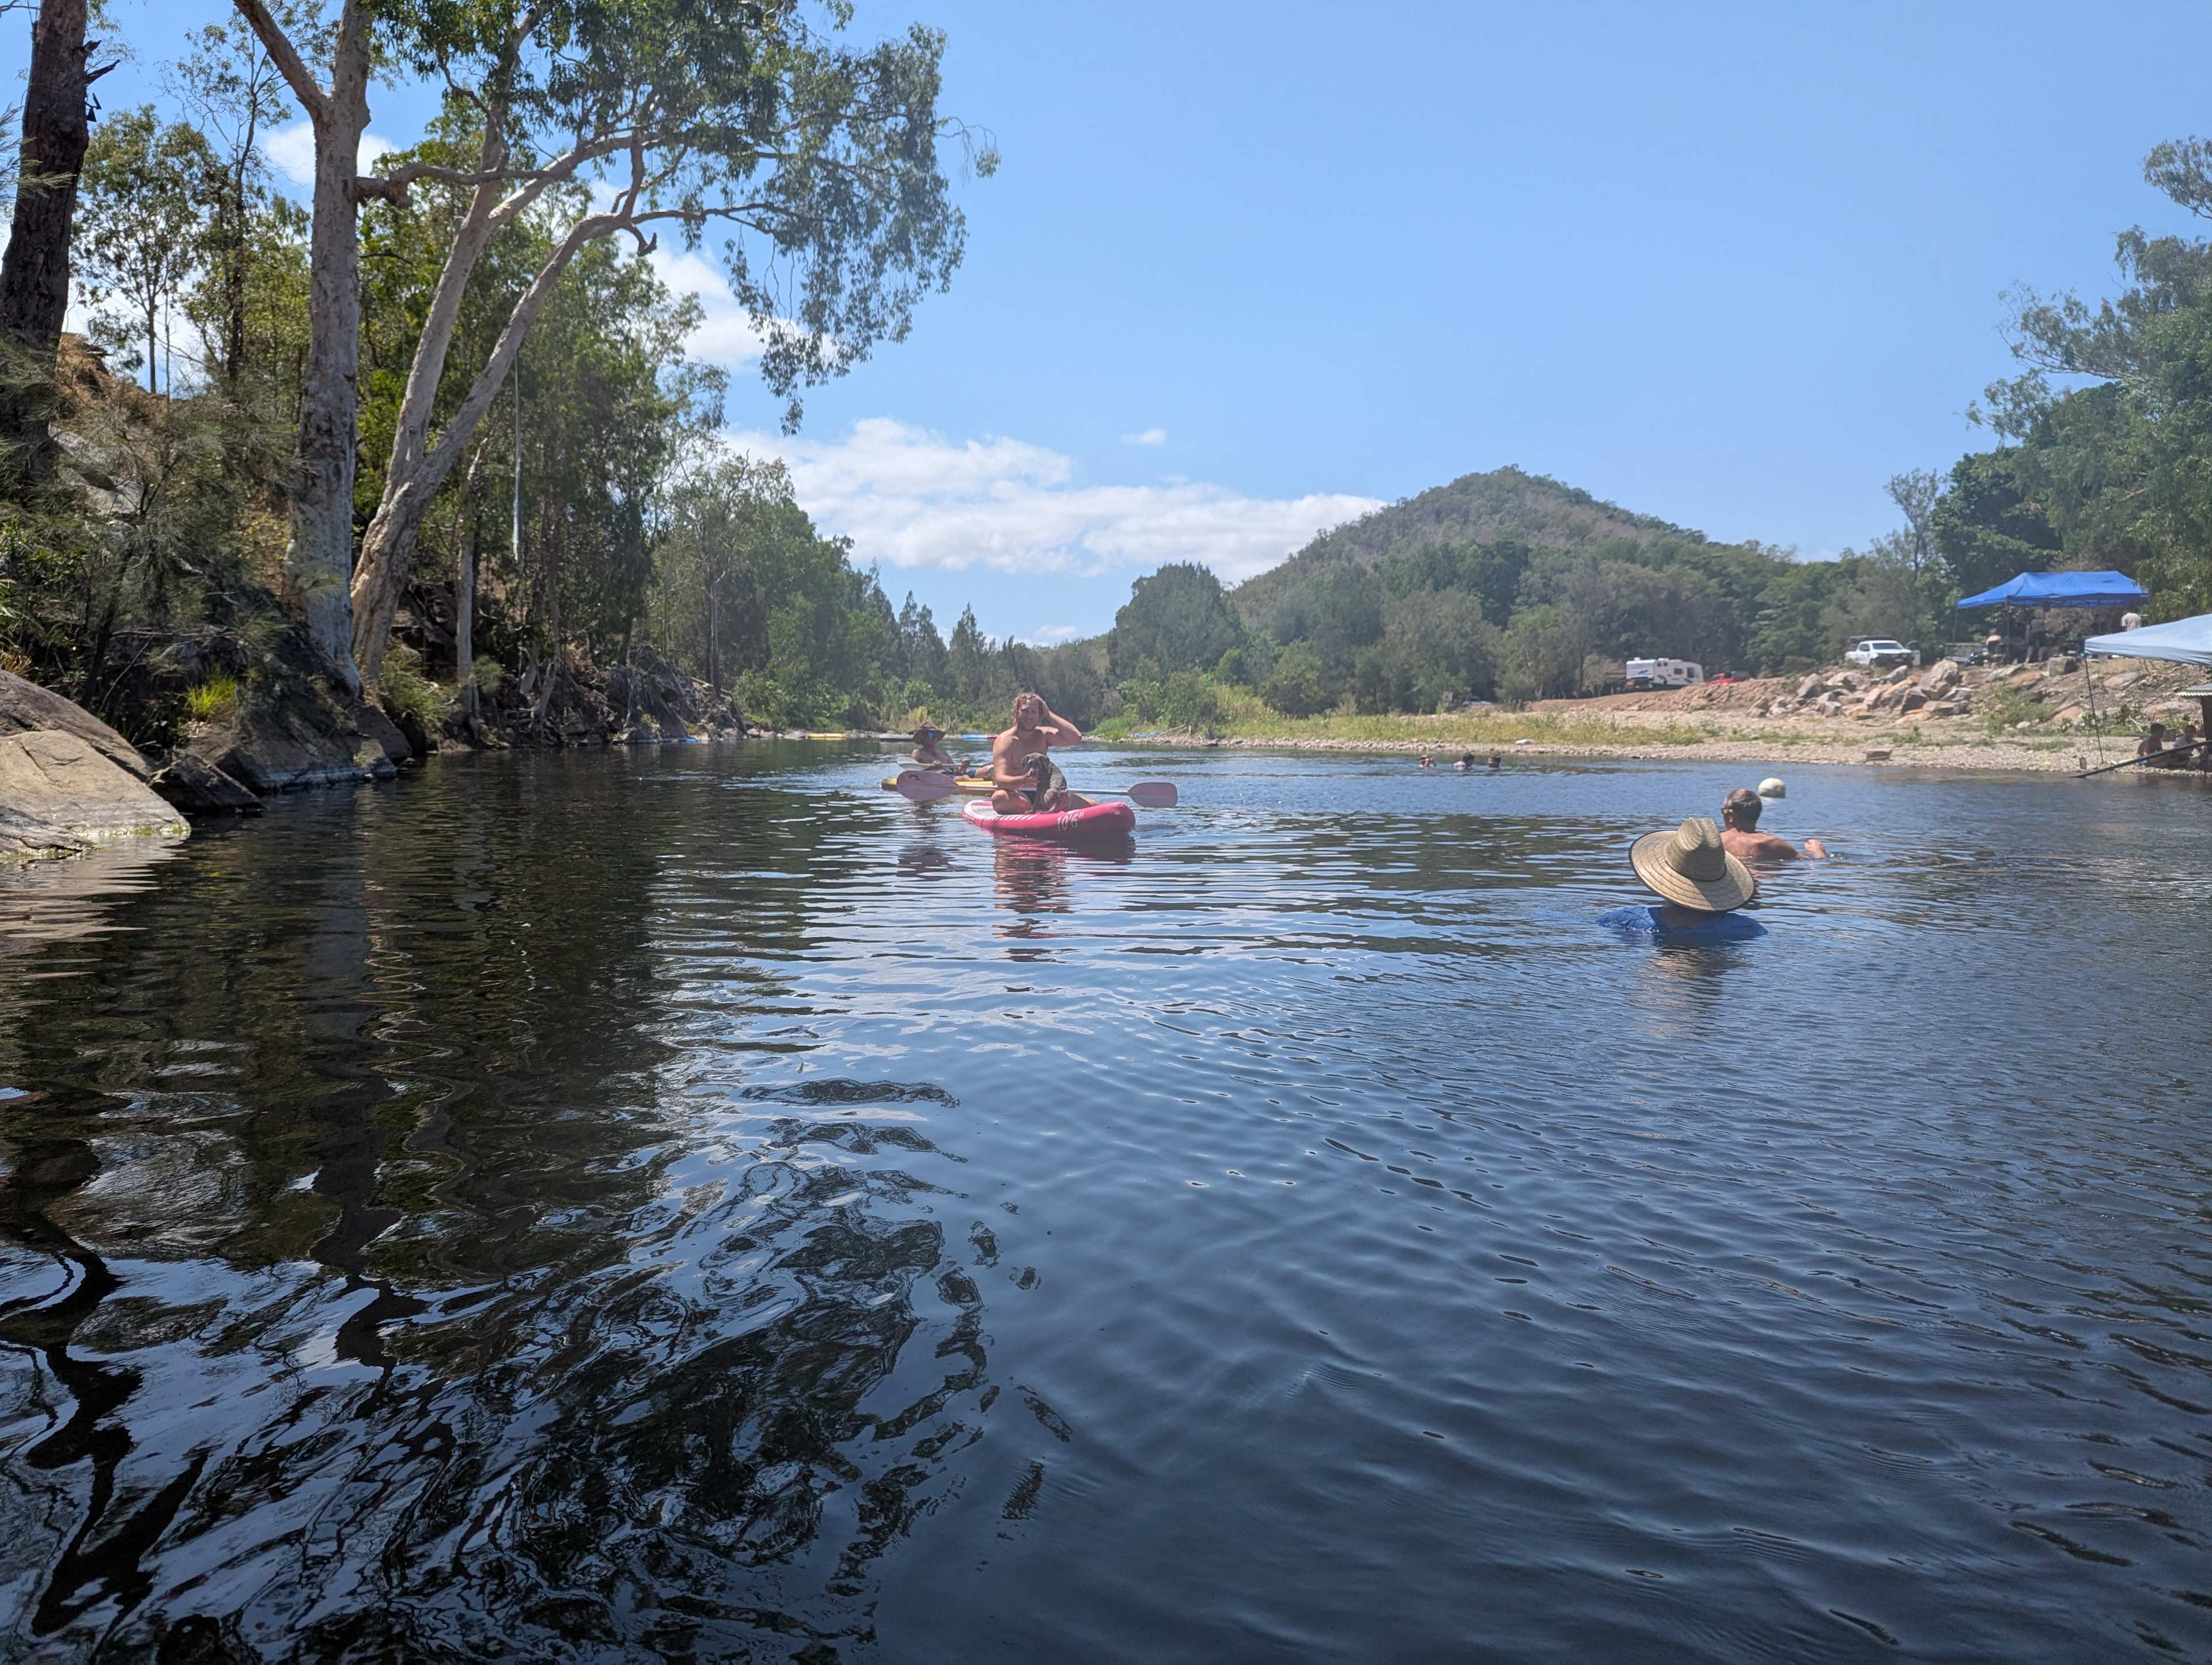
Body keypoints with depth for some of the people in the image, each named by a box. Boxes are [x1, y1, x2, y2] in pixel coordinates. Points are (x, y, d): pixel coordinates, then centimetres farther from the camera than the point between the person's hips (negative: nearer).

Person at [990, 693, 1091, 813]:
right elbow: (1000, 780, -18)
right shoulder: (1004, 741, -7)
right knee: (999, 798, -40)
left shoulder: (1044, 735, 7)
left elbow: (1076, 738, -9)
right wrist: (1024, 780, -39)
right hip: (1017, 797, -4)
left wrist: (1049, 714, -6)